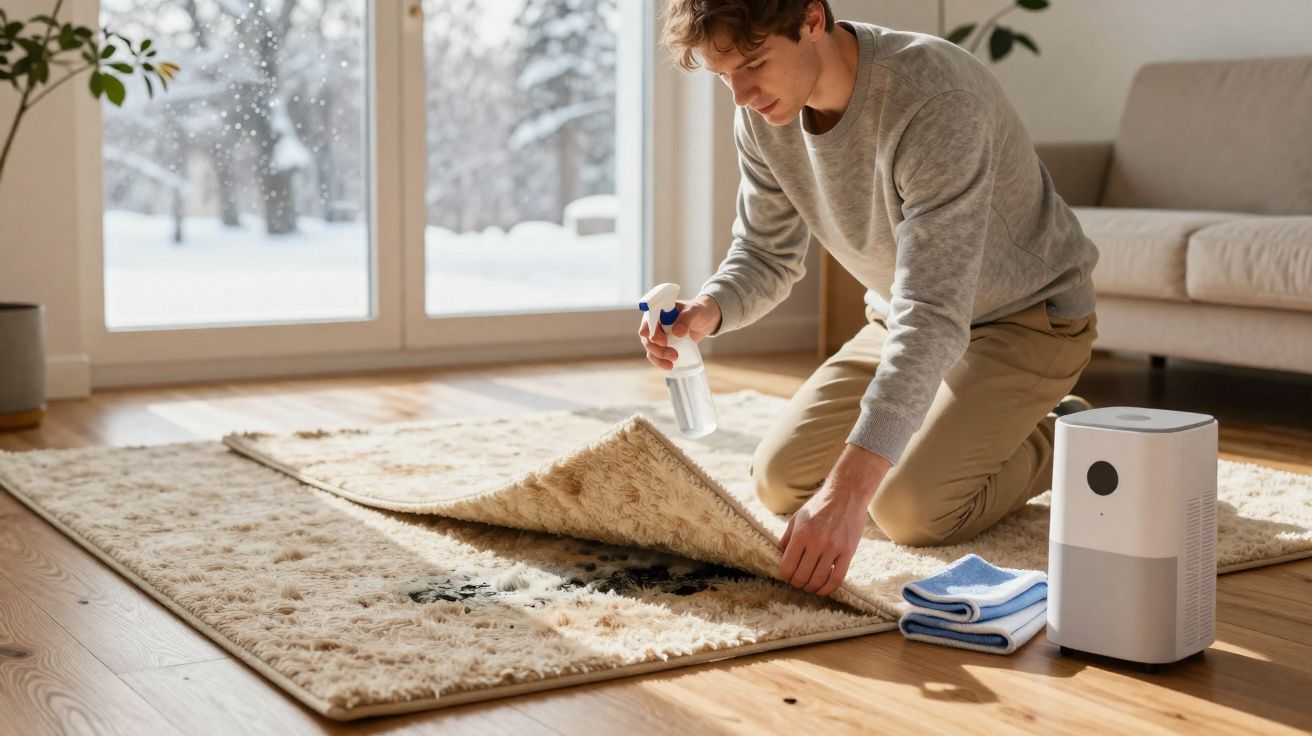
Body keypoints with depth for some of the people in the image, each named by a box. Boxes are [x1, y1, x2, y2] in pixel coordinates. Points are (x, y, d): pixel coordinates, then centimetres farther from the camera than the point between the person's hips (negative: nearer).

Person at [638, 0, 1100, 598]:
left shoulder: (933, 99, -36)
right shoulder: (760, 116, -13)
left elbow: (933, 314, -41)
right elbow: (765, 255, 0)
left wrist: (849, 488, -49)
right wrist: (706, 311, -26)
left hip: (1027, 317, -7)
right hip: (902, 318, 7)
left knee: (909, 510, -22)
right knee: (780, 481, 0)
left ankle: (1063, 440, 7)